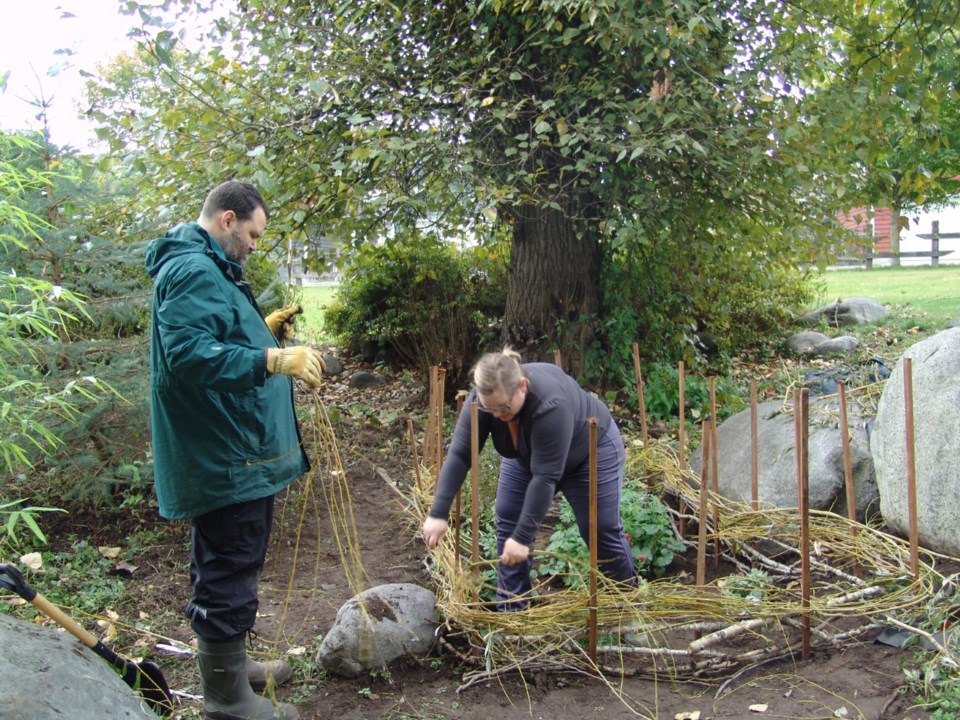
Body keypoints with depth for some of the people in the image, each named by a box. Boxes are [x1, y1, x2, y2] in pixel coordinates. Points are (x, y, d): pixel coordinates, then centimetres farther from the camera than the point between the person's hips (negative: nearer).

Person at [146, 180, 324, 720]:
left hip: (229, 457, 12)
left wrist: (264, 331, 13)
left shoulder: (207, 269, 18)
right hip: (227, 459, -12)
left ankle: (230, 665, 38)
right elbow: (187, 354, -30)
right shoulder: (194, 271, -17)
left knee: (224, 569, 22)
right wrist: (273, 359, -35)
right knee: (229, 575, -1)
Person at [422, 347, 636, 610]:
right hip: (529, 455, 5)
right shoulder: (482, 399, -27)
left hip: (591, 450, -5)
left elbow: (545, 477, -40)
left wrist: (523, 537, -37)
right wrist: (438, 514, -30)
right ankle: (510, 607, 8)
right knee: (508, 522, -1)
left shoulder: (551, 405, -42)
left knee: (601, 529, 0)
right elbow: (459, 454, -26)